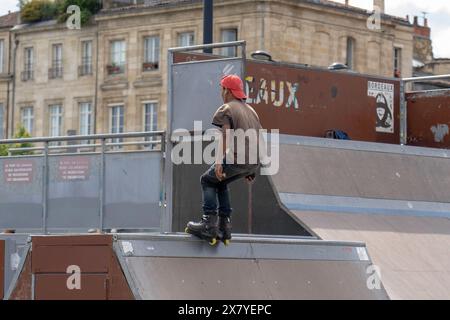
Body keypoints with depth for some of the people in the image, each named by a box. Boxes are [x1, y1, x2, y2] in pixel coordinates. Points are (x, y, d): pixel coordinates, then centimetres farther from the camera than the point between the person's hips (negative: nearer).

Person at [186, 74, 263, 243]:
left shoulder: (226, 109, -1)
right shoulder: (251, 110, 23)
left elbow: (226, 135, -16)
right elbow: (259, 140, 20)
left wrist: (219, 162, -23)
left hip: (236, 158, -8)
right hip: (253, 162, 8)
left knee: (208, 180, 11)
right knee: (220, 182, 26)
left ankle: (209, 223, -3)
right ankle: (224, 224, 19)